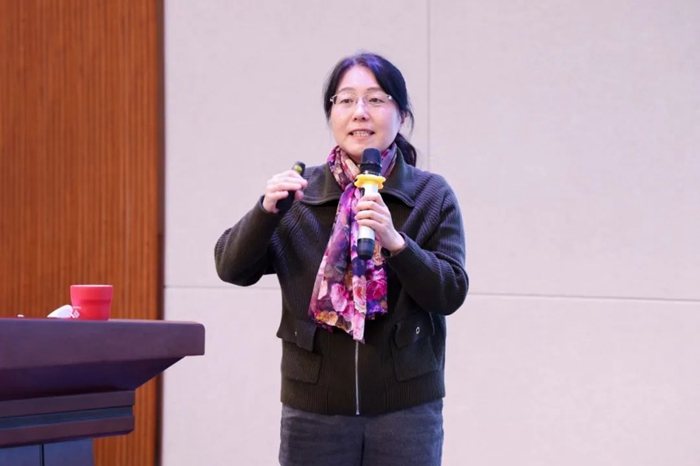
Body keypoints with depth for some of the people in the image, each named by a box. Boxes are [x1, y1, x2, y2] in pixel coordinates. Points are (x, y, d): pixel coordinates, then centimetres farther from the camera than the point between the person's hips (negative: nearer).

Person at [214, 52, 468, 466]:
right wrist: (266, 210, -20)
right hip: (315, 408, 1)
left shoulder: (432, 196, 2)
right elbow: (231, 267, -1)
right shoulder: (299, 194, 5)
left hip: (405, 407, -1)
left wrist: (395, 241, -22)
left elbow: (451, 293, -6)